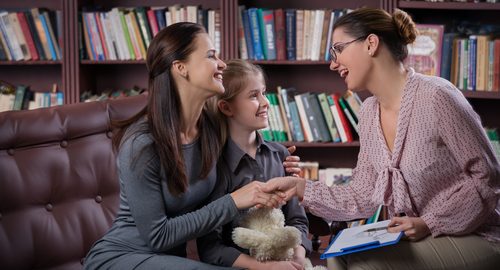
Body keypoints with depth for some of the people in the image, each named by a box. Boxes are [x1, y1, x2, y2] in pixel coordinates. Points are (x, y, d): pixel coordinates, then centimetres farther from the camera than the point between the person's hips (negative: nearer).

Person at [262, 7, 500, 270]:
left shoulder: (435, 97, -18)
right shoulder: (369, 112, 6)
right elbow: (363, 198, 6)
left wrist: (429, 224, -21)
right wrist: (301, 187, -4)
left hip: (473, 238, -6)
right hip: (412, 236, 7)